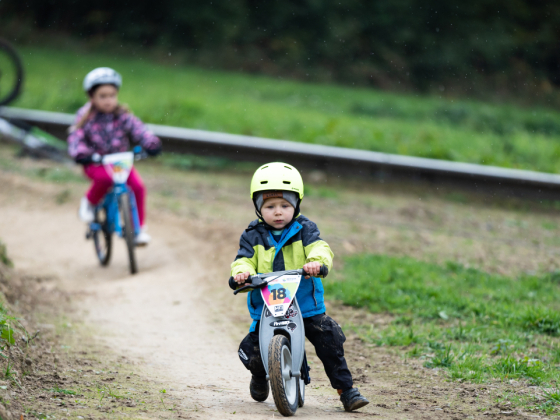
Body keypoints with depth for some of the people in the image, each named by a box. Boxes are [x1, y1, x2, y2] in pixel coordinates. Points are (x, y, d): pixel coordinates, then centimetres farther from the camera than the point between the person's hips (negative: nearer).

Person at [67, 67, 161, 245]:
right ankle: (89, 203, -5)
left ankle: (139, 227, -5)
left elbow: (138, 130, -12)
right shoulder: (85, 118, -8)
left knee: (138, 186, -21)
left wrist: (152, 143, -32)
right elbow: (75, 139, -14)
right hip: (95, 163, -2)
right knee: (105, 178, -37)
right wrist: (81, 154, -35)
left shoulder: (123, 116, -4)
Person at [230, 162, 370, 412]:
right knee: (252, 350, -9)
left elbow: (318, 247, -14)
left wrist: (317, 260, -38)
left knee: (329, 339, -14)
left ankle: (346, 390, -1)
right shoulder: (253, 237, 7)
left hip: (306, 304, -1)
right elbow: (244, 259, -4)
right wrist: (241, 272, -28)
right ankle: (259, 377, 28)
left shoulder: (304, 230, 3)